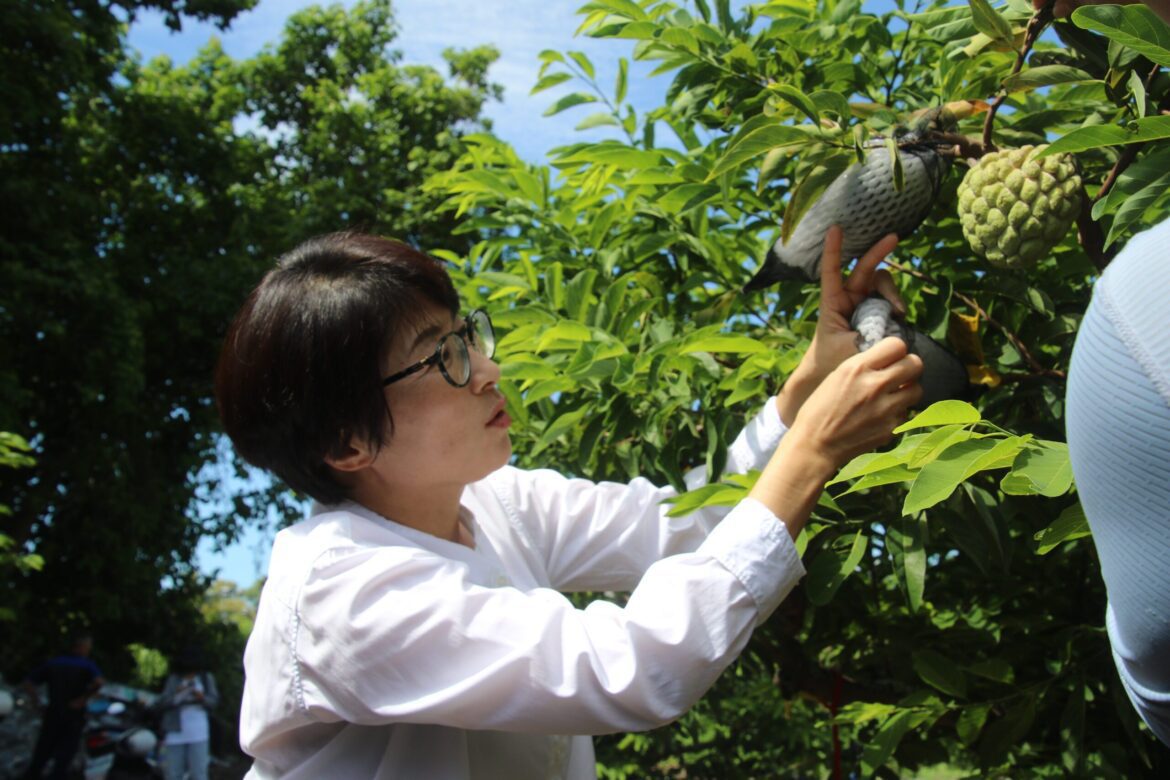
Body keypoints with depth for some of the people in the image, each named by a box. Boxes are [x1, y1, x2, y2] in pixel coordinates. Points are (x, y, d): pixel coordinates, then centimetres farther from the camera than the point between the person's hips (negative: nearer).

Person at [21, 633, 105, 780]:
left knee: (40, 756, 18)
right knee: (62, 762, 5)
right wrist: (83, 699, -19)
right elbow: (99, 682, -29)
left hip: (51, 715, 4)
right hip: (73, 718, -4)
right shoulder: (87, 665, -9)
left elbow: (29, 683, 1)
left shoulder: (52, 663, 4)